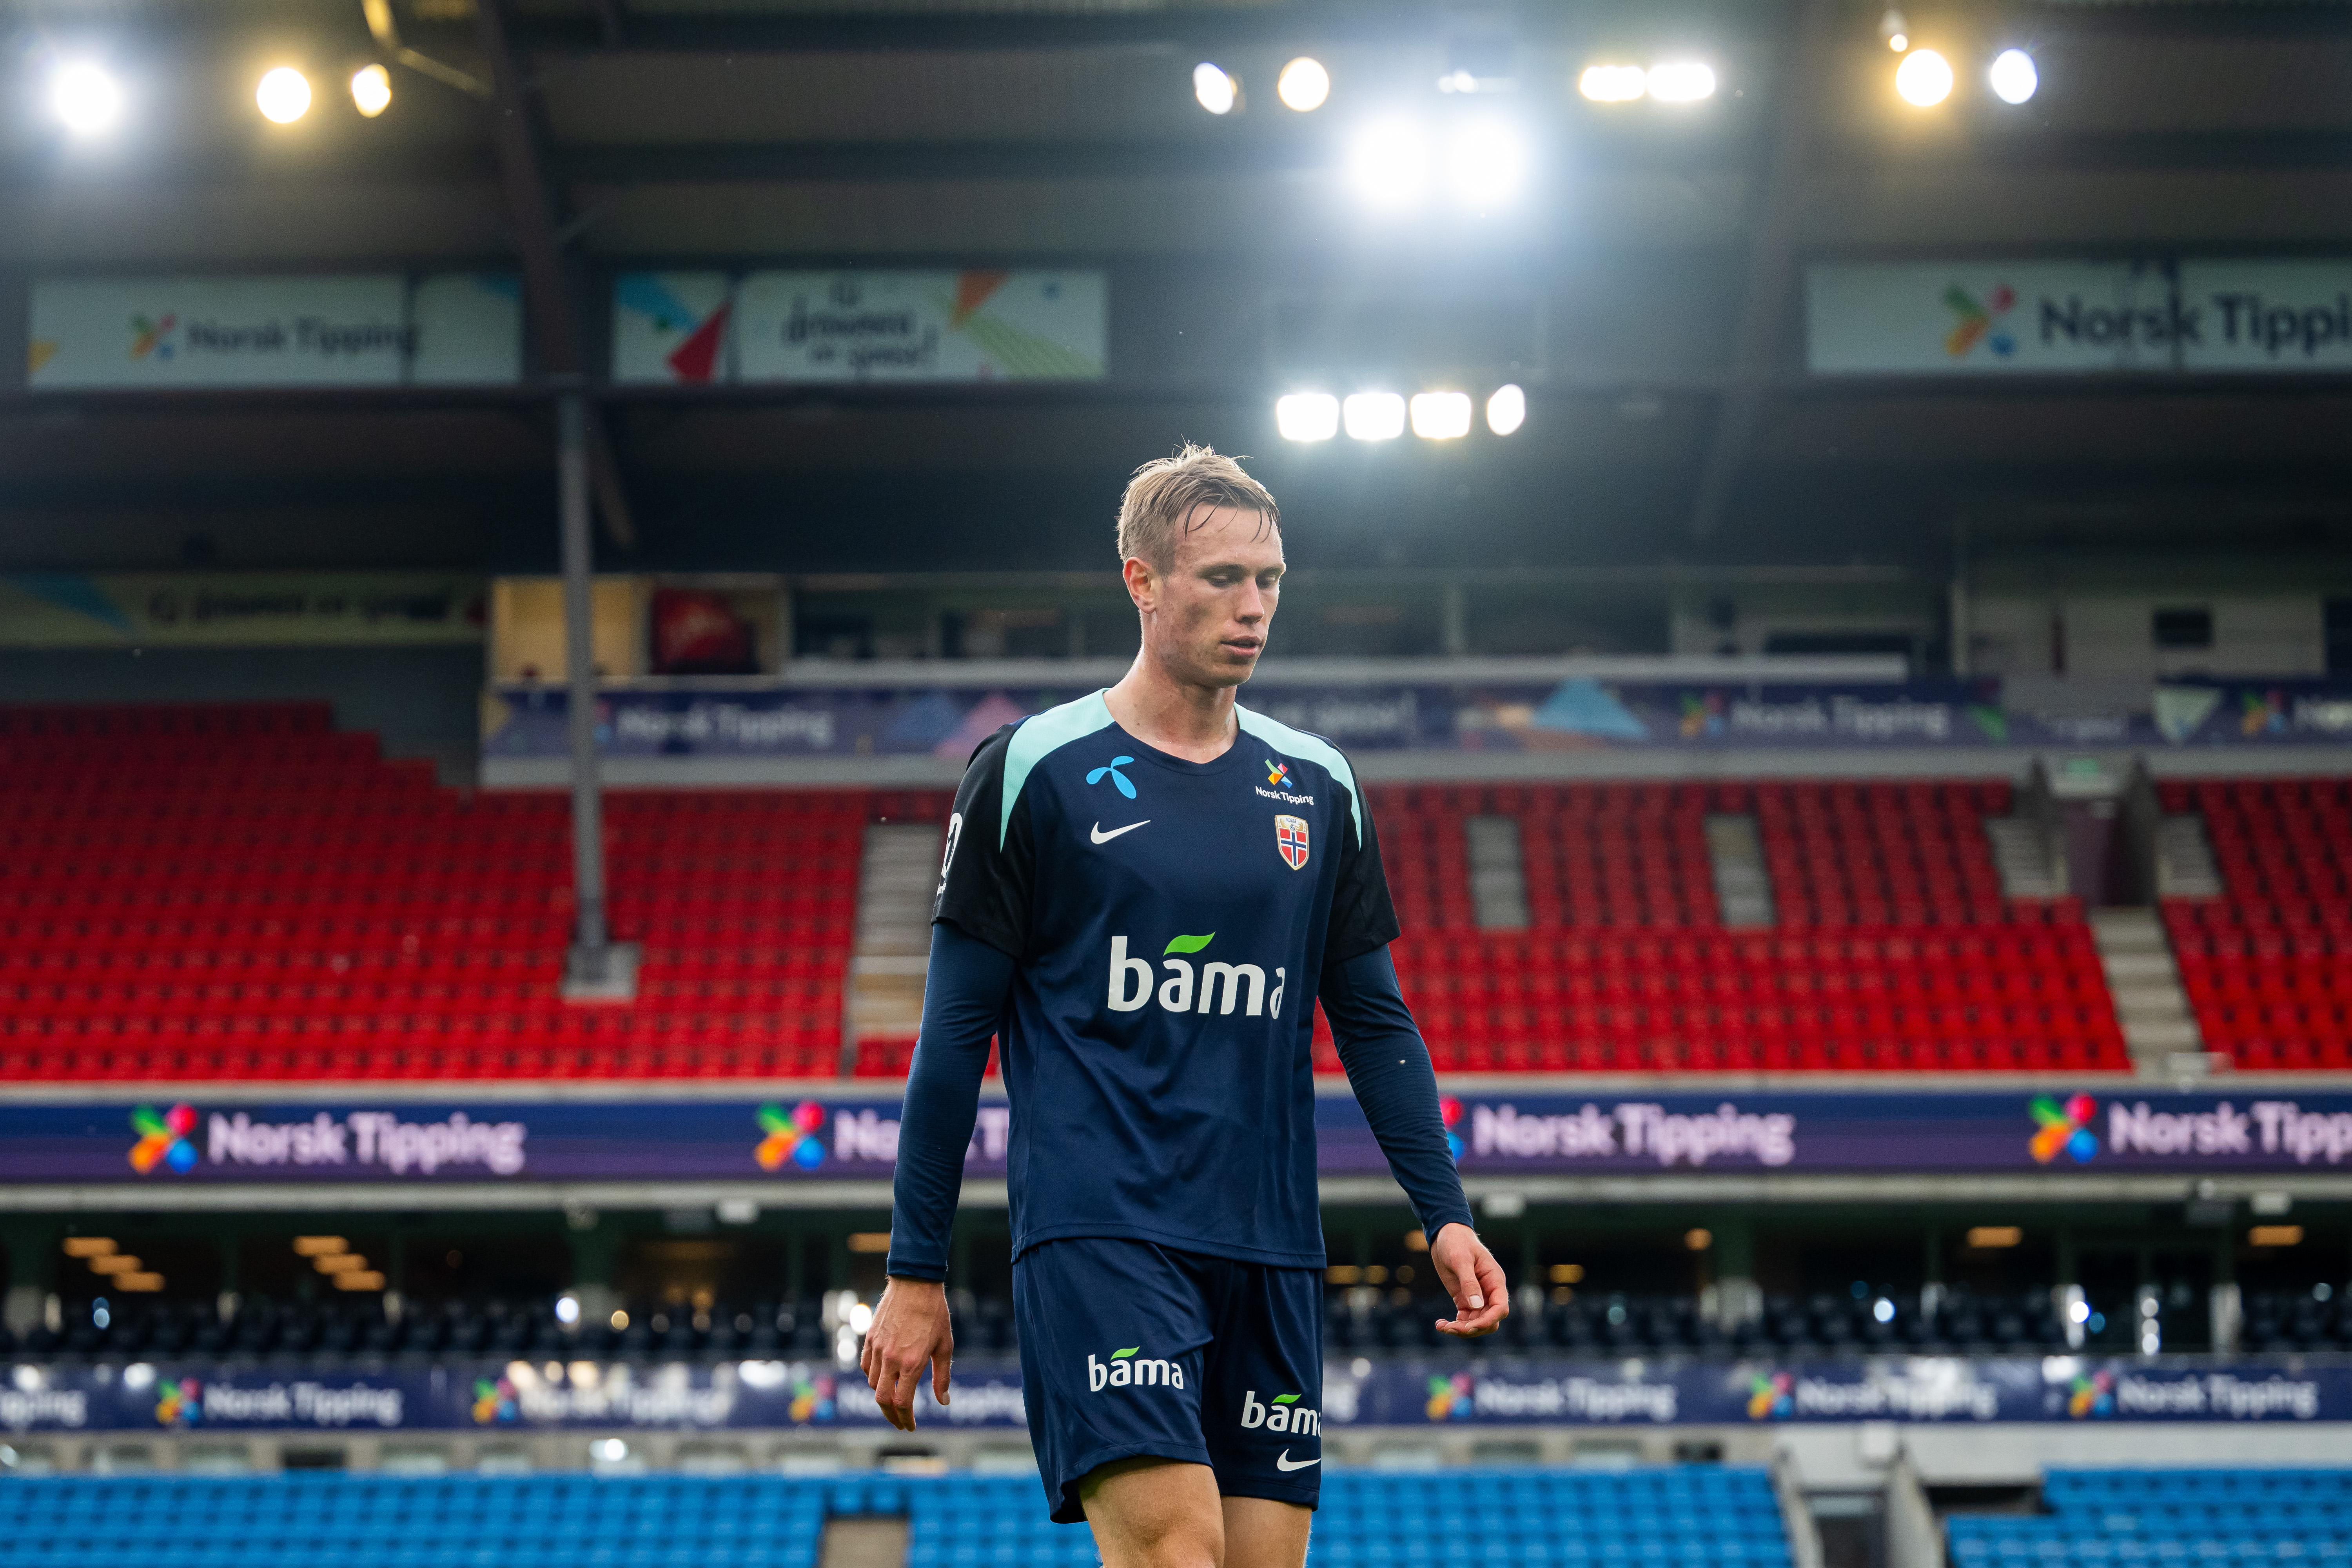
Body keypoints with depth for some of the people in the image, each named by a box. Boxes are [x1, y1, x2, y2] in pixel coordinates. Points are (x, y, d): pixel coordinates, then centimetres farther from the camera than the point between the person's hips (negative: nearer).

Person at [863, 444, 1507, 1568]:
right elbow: (955, 1036, 1)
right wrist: (915, 1273, 0)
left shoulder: (1318, 788, 13)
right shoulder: (1033, 771, 0)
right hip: (1096, 1233, -5)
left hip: (1270, 1252, 5)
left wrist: (1444, 1213, 7)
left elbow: (1374, 1020, 18)